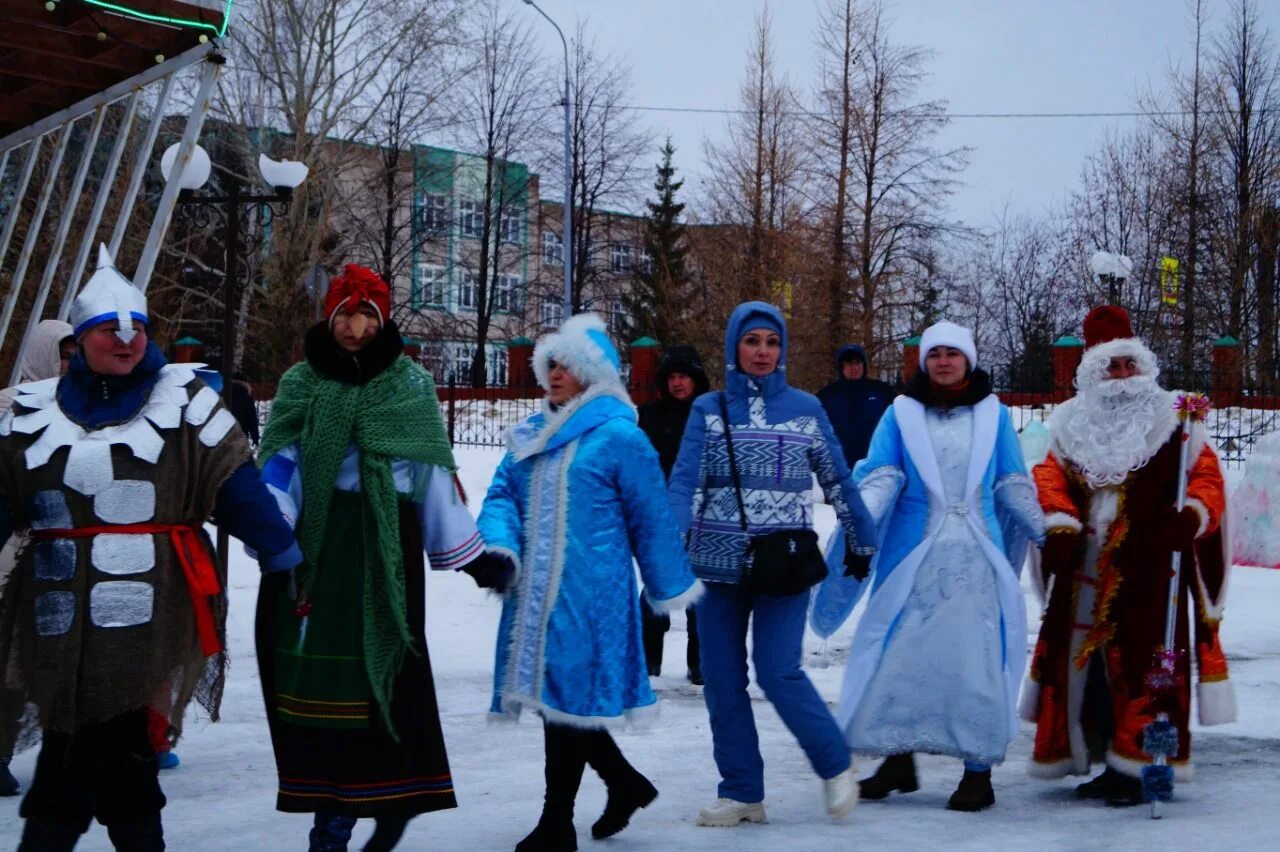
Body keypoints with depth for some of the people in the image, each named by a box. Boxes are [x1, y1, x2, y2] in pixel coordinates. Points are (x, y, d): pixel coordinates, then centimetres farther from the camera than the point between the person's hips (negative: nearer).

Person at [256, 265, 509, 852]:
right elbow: (279, 468, -1)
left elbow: (434, 478, 7)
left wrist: (474, 556, 4)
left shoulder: (411, 387, 7)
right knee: (319, 675, 2)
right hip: (314, 549, 2)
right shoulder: (301, 385, 9)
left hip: (384, 551, -1)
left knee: (380, 672, -5)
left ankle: (391, 797, 6)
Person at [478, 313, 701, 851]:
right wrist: (501, 547, -11)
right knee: (556, 691, 13)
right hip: (535, 590, 7)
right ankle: (626, 783, 33)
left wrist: (669, 587, 4)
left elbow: (650, 518, -1)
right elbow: (502, 495, 10)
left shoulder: (618, 435, -6)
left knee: (569, 692, -3)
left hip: (588, 591, -7)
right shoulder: (531, 435, 14)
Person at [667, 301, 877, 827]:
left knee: (778, 673, -10)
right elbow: (685, 481, -7)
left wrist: (861, 541, 15)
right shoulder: (708, 410, 4)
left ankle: (835, 765, 14)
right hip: (718, 561, 2)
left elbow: (837, 480, 11)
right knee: (722, 680, 4)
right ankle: (741, 793, 17)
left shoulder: (805, 408, 4)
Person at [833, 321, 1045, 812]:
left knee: (976, 658, -2)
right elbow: (880, 476, -2)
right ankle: (898, 759, 16)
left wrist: (1043, 531, 5)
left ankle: (978, 771, 7)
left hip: (976, 558, 0)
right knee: (900, 655, 1)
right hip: (914, 555, 0)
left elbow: (1013, 485, 14)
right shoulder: (901, 413, 7)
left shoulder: (993, 414, 11)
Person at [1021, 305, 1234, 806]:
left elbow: (1206, 476, 0)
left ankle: (1139, 764, 2)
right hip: (1085, 573, 4)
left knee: (1140, 664, -8)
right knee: (1082, 661, 7)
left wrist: (1193, 513, -18)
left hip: (1148, 572, -4)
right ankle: (1110, 763, 20)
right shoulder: (1074, 428, 12)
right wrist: (1060, 524, -8)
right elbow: (1050, 481, 9)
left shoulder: (1171, 424, 3)